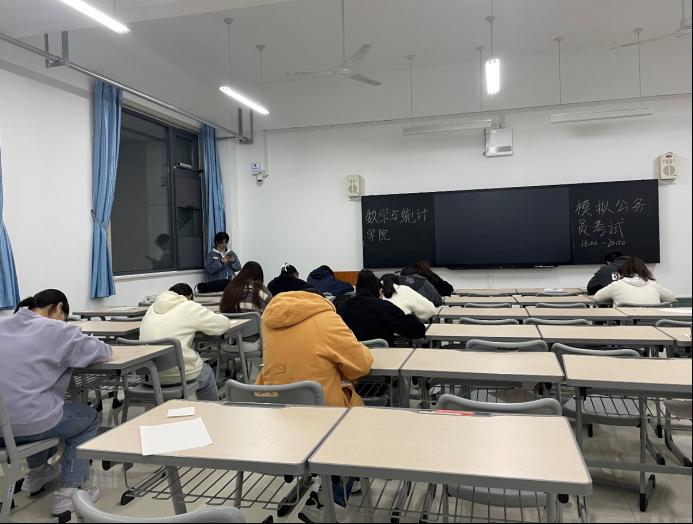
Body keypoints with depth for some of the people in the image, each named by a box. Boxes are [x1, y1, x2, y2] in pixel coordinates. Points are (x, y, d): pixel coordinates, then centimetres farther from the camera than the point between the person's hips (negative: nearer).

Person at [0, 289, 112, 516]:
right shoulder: (56, 329, -8)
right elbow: (104, 352, -1)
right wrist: (74, 350, 19)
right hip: (24, 424, -7)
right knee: (89, 418, 20)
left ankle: (36, 472, 47)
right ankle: (68, 493, 13)